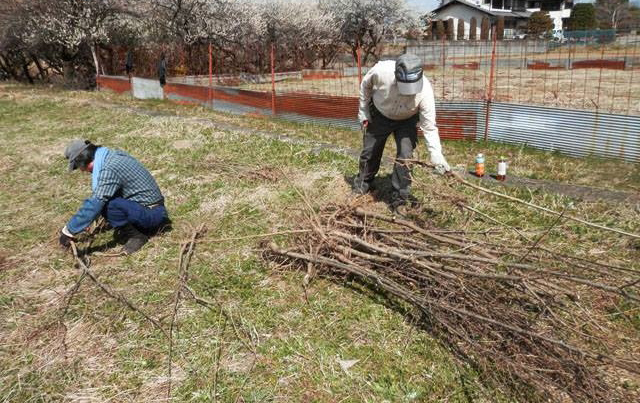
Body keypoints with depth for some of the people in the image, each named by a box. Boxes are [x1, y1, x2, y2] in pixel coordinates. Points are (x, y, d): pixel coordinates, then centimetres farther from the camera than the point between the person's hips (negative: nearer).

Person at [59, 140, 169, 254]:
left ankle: (136, 236, -5)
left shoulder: (109, 169, -23)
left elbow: (93, 205, -24)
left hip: (152, 214, -10)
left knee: (107, 204, -26)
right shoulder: (113, 155, 6)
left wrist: (69, 231, -15)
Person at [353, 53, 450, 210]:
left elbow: (429, 126, -31)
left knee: (405, 156, -13)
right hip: (378, 115, 1)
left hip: (406, 121, -1)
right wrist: (363, 111, -6)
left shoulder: (425, 91, -37)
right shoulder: (381, 70, -37)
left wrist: (436, 154, -43)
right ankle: (362, 185, 39)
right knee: (370, 152, 12)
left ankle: (400, 198, 4)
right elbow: (365, 85, -12)